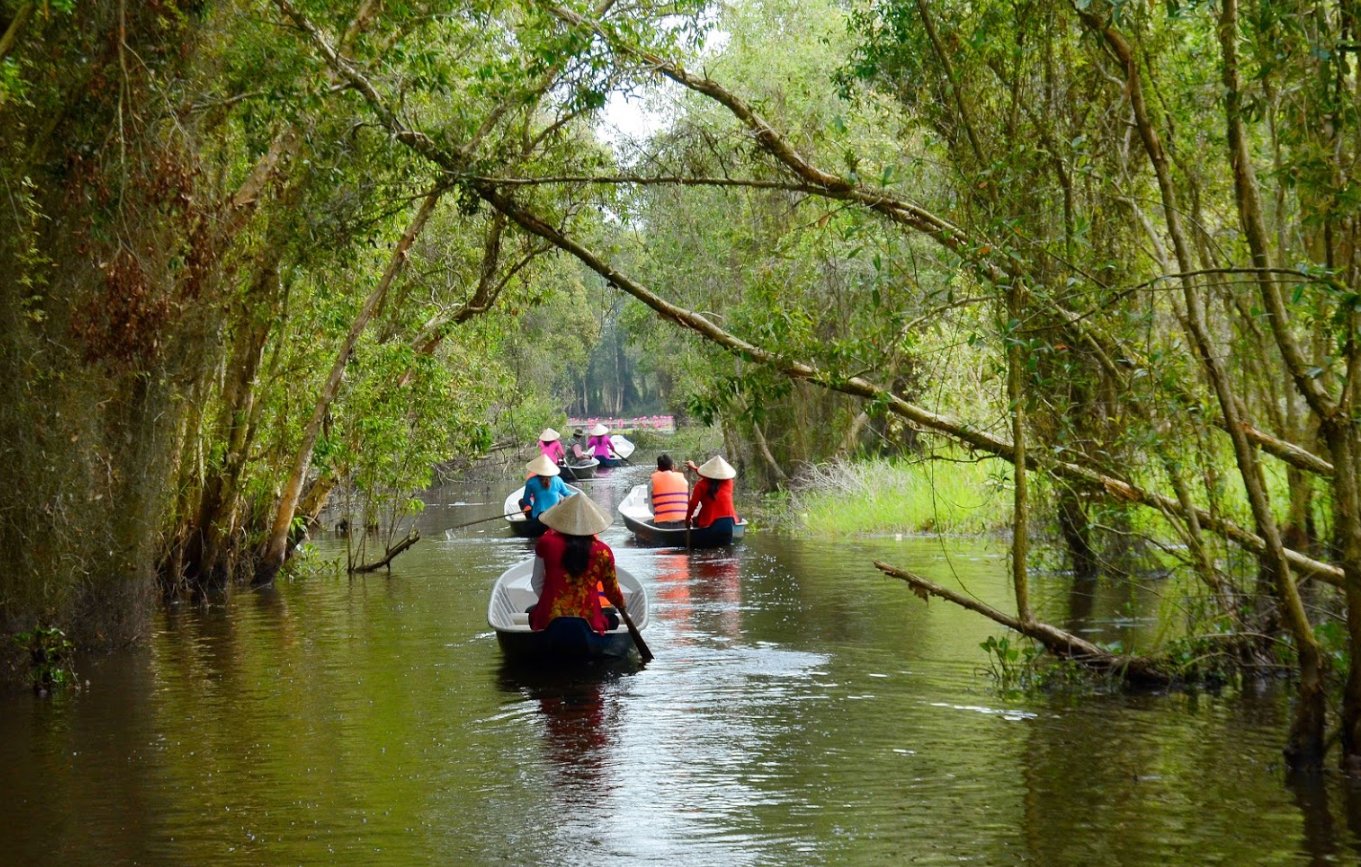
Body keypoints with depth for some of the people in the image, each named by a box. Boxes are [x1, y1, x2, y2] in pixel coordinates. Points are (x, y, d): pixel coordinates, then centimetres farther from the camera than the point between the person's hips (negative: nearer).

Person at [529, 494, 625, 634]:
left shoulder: (546, 543, -4)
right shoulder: (602, 551, -3)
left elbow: (537, 583, 6)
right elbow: (613, 592, 9)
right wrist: (621, 605, 31)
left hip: (547, 622, 1)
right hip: (589, 622, -1)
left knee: (531, 611, 35)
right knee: (613, 618, 31)